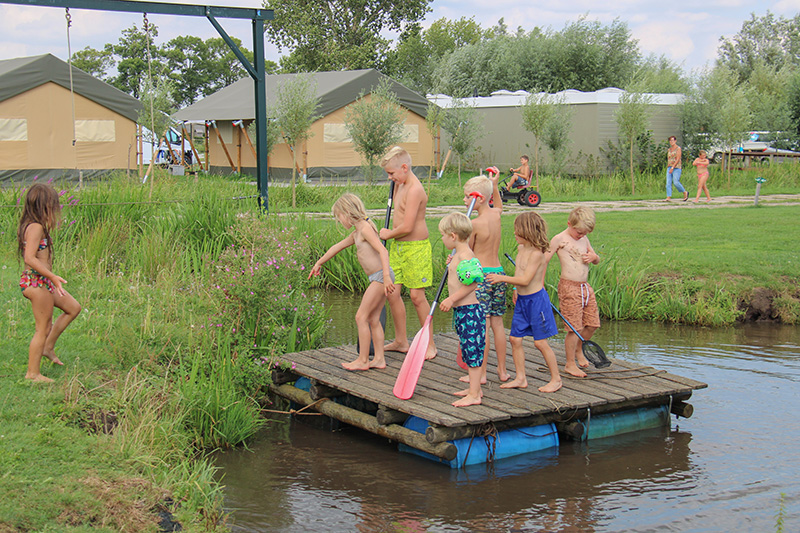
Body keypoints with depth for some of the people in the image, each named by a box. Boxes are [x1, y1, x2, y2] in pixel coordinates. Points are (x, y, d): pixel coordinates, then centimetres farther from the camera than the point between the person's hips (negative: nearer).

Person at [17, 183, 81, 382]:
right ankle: (33, 373, 10)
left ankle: (48, 347, 24)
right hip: (37, 283, -10)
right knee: (43, 328, 0)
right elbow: (30, 258, -27)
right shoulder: (36, 227, -19)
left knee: (73, 308, 20)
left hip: (43, 282, 10)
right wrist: (53, 276, -28)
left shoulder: (30, 226, 11)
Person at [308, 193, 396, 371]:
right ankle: (379, 359, 14)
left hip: (381, 276, -9)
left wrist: (386, 276, -32)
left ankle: (363, 360, 0)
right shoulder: (356, 233, 19)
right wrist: (319, 263, 42)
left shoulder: (365, 228, -12)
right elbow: (337, 247, 31)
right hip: (377, 279, 9)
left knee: (361, 317, -5)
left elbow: (383, 250, -23)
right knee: (373, 319, 11)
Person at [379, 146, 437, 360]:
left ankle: (429, 344, 7)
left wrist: (388, 234, -6)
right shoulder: (403, 185, 11)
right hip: (398, 246, 9)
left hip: (415, 248, -9)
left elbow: (407, 227, -24)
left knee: (417, 296, -5)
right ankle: (401, 341, 18)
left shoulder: (414, 190, -20)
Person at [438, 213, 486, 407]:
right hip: (461, 311, 11)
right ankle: (475, 388, 27)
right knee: (469, 351, 17)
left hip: (469, 311, -11)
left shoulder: (464, 255, -18)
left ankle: (474, 395, -2)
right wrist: (452, 264, 24)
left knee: (472, 352, -5)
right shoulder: (458, 254, 14)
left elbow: (472, 283, -26)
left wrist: (451, 299, -27)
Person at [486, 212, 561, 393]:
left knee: (540, 342, -3)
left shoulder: (536, 254, -19)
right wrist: (516, 290, 21)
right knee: (515, 338, 6)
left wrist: (501, 278, -20)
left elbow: (525, 280, -23)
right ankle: (520, 378, 15)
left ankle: (556, 379, 10)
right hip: (522, 300, 9)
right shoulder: (521, 249, 8)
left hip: (536, 300, -9)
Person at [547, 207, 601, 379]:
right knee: (575, 327, -7)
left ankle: (578, 350, 35)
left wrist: (593, 257, -1)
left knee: (592, 323, 9)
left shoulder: (584, 239, 14)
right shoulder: (559, 240, -6)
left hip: (585, 287, 7)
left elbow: (597, 260, 24)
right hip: (569, 287, -7)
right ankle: (570, 364, 6)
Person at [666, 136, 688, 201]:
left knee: (676, 182, -15)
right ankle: (668, 197, -12)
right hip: (669, 168, 6)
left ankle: (685, 192, 7)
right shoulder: (669, 150, 16)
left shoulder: (678, 148, -5)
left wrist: (672, 167, -20)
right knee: (668, 182, -7)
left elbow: (678, 159, -13)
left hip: (676, 168, -6)